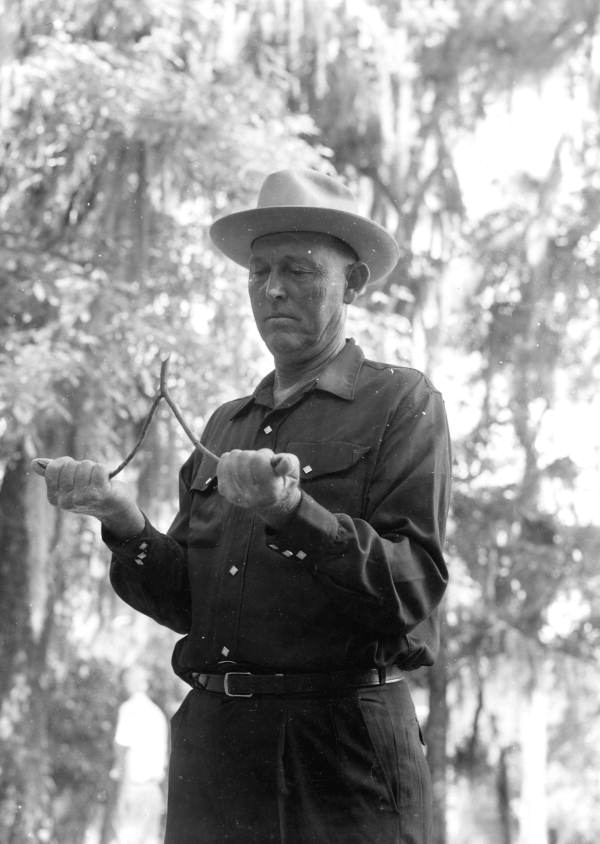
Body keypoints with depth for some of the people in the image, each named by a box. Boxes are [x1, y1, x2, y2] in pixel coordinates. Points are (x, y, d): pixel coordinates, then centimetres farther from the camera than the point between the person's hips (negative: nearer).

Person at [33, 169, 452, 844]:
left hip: (344, 756, -5)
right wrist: (122, 520, -5)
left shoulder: (402, 403, 0)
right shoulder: (226, 425, 17)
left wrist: (291, 512, -24)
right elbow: (188, 604, 12)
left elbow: (412, 590, -12)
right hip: (212, 742, 5)